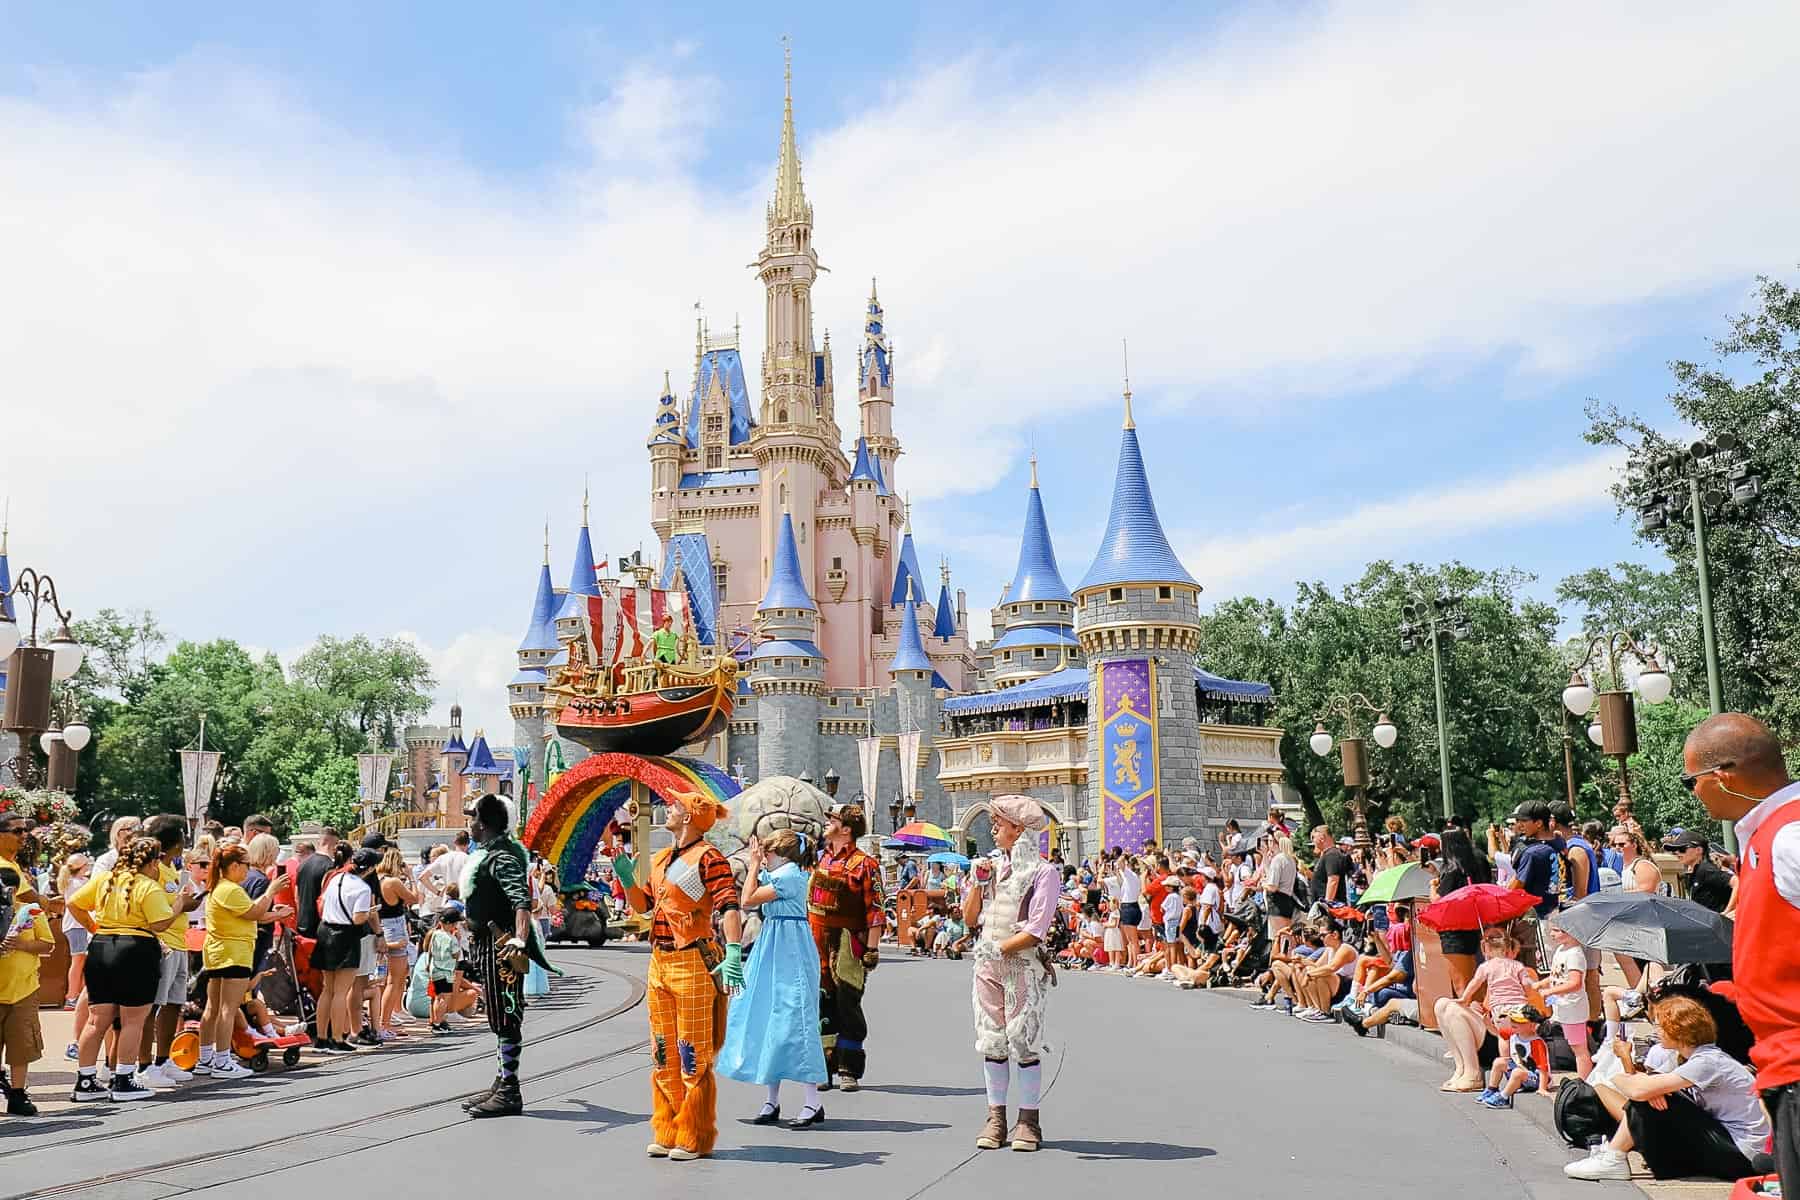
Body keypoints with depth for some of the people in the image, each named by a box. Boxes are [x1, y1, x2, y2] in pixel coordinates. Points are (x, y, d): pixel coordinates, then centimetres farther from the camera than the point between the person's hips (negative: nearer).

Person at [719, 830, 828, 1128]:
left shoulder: (789, 874, -14)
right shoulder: (779, 874, 16)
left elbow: (748, 900, -14)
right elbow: (745, 899, 22)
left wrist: (754, 864, -4)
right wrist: (755, 866, 17)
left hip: (789, 954, -10)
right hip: (774, 952, 10)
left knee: (792, 1020, -10)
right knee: (769, 1018, 10)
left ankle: (813, 1103, -6)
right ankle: (772, 1101, 17)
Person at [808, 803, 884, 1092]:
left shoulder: (864, 864, -6)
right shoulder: (818, 859, 12)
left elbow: (875, 911, -9)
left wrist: (872, 949, -13)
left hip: (847, 946, -5)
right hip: (817, 946, 5)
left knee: (847, 1008, -1)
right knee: (822, 1007, 7)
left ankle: (849, 1071, 8)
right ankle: (825, 1068, 15)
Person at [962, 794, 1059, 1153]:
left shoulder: (1043, 872, -5)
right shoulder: (994, 866, 13)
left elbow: (1036, 929, -13)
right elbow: (970, 918, 12)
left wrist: (998, 948, -20)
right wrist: (978, 882, 0)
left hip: (1023, 966, -5)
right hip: (988, 966, 5)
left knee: (1025, 1042, -3)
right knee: (992, 1042, 6)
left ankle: (1029, 1121, 6)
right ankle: (996, 1118, 13)